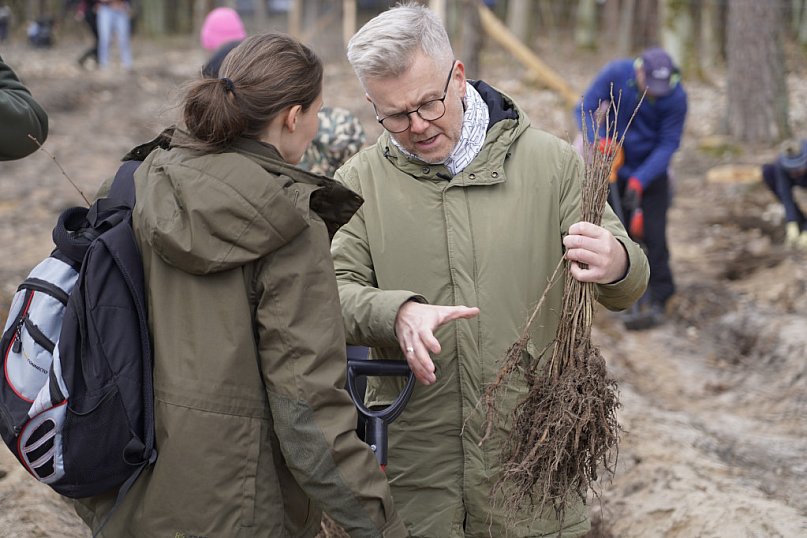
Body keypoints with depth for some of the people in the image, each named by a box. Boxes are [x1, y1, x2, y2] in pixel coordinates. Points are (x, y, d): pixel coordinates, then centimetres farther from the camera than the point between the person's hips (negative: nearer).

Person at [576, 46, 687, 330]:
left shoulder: (676, 96, -22)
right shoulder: (615, 74, -20)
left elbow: (668, 144, -16)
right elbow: (585, 109, -12)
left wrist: (640, 180, -25)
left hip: (651, 171, -2)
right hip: (614, 167, 2)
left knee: (652, 235, -8)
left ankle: (657, 301, -1)